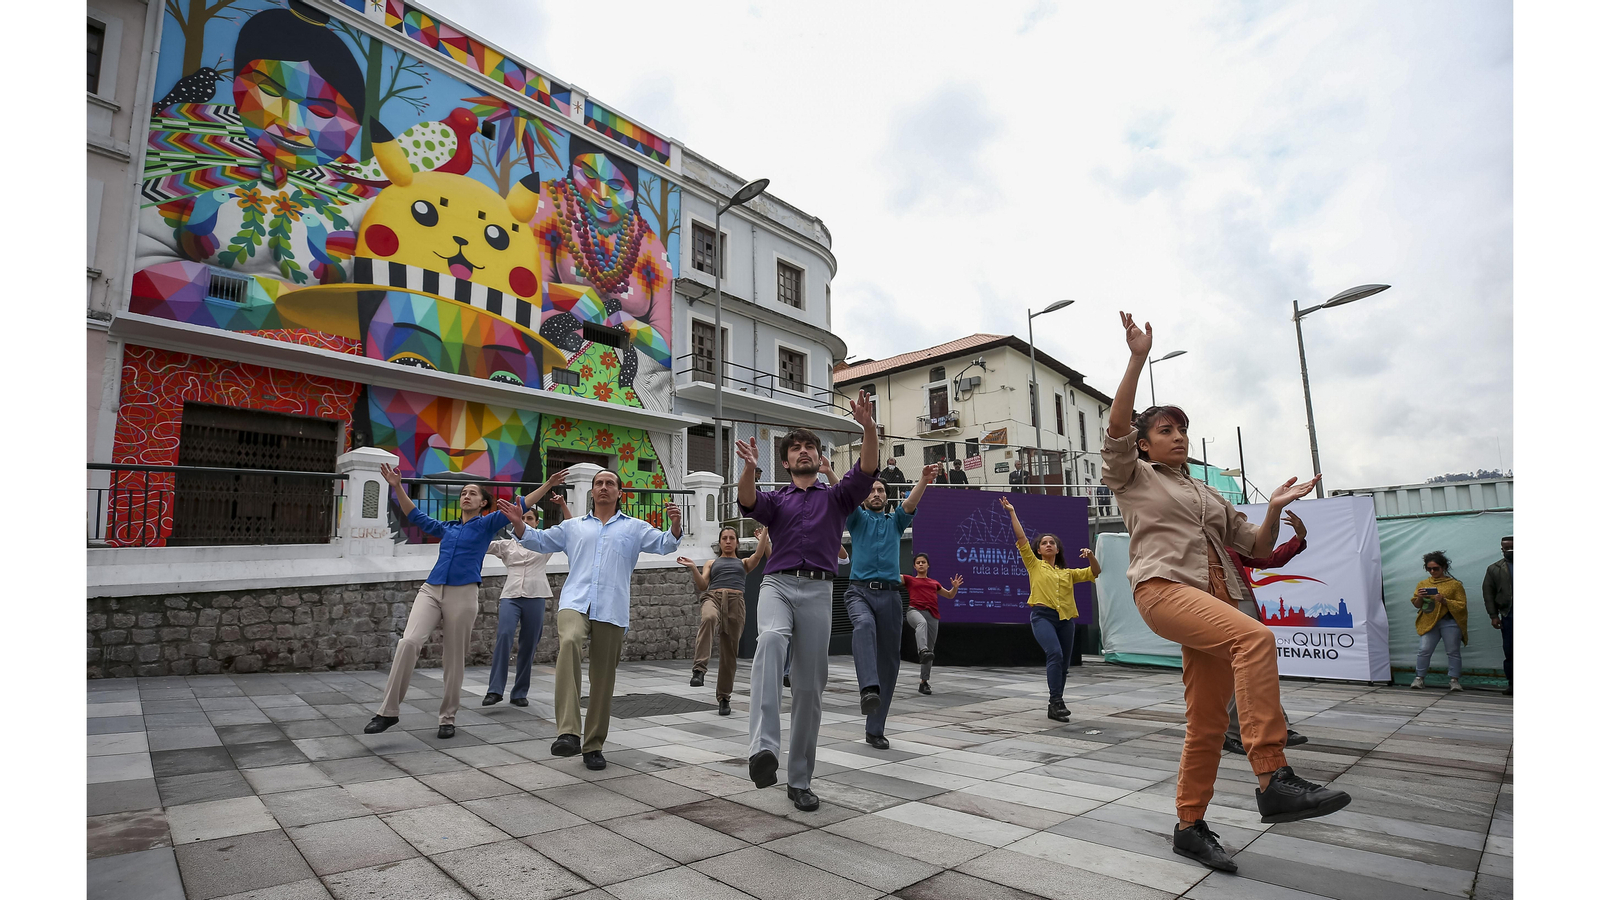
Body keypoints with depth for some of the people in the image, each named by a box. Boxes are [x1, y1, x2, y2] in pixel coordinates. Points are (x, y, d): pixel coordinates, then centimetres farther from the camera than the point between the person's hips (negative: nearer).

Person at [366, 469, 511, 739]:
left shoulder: (486, 524, 9)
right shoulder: (447, 529, 22)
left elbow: (519, 506, 1)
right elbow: (415, 516, 31)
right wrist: (397, 486, 26)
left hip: (462, 595, -3)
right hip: (431, 590, 3)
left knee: (455, 658, 0)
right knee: (409, 641, -18)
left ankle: (448, 718, 15)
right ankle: (388, 710, -10)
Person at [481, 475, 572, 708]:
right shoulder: (506, 544, 15)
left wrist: (563, 506, -11)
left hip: (535, 598, 0)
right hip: (510, 596, 0)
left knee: (528, 646, 3)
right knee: (504, 635, -22)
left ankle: (519, 693, 14)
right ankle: (495, 689, -18)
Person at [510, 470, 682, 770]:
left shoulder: (635, 527, 18)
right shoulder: (573, 526, 24)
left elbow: (665, 543, 7)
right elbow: (539, 540, 25)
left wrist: (676, 524, -14)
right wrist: (518, 522, 7)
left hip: (611, 610, 0)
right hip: (575, 602, 0)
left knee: (603, 678, 3)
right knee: (569, 643, -32)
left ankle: (594, 746, 18)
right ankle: (567, 733, -38)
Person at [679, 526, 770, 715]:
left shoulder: (744, 563, 26)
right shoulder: (711, 563, 27)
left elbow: (760, 554, 4)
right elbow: (702, 586, 12)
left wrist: (764, 533, -6)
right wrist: (692, 567, -1)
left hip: (735, 602, 1)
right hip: (713, 598, -1)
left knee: (729, 653, 0)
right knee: (709, 618, -38)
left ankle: (724, 698, 14)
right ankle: (699, 670, -45)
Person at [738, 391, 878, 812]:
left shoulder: (836, 496, 18)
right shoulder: (775, 500, 20)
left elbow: (867, 470, -2)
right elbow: (748, 502, -4)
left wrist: (869, 427, -18)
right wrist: (749, 469, -25)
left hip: (818, 590, 1)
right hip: (777, 584, 0)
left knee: (810, 686, 1)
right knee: (771, 638, -35)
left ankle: (800, 779, 15)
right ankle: (764, 747, -42)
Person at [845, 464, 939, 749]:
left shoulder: (895, 521, 19)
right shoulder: (857, 518, 15)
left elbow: (910, 503, -1)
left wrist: (924, 480, -21)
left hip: (890, 594, 2)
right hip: (859, 590, -2)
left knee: (888, 661, 1)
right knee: (864, 625, -36)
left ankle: (875, 730, 10)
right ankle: (869, 689, -50)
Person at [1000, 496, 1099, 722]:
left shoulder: (1068, 573, 20)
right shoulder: (1034, 565, 10)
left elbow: (1095, 573, 21)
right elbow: (1021, 539, 4)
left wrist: (1091, 556, 2)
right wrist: (1012, 513, 1)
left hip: (1065, 619, 5)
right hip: (1043, 616, -5)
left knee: (1064, 663, 7)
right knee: (1055, 654, -25)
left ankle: (1054, 706, 20)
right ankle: (1057, 701, -21)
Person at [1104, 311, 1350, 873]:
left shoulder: (1208, 495, 27)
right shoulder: (1133, 477, 10)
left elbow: (1257, 546, 25)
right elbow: (1117, 426, -8)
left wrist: (1275, 509, 7)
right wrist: (1137, 359, -14)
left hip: (1214, 598, 6)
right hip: (1164, 588, -6)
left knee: (1207, 721, 3)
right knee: (1255, 637, -32)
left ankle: (1189, 827, 15)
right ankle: (1272, 781, -32)